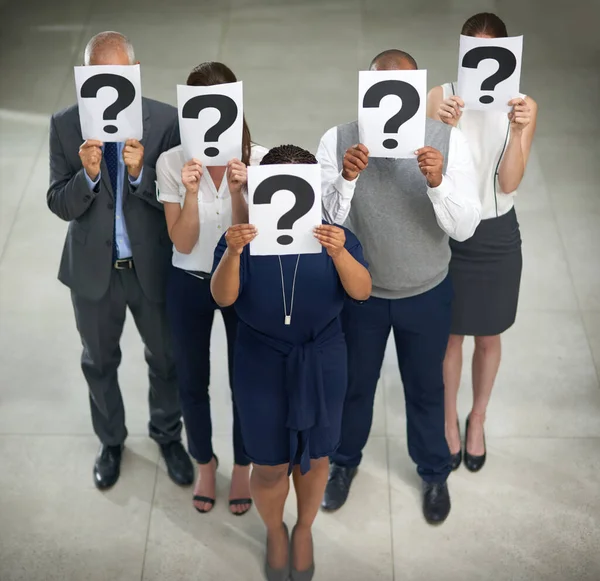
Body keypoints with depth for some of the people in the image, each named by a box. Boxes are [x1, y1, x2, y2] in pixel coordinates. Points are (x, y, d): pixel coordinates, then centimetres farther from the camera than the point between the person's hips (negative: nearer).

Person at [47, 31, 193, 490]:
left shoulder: (166, 121, -14)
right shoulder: (65, 125, -10)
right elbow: (59, 204, -10)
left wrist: (140, 173, -32)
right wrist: (87, 176, -30)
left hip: (153, 266, -1)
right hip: (93, 268, 1)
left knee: (165, 359, 18)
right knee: (100, 362, 20)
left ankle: (168, 436, 45)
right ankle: (111, 441, 46)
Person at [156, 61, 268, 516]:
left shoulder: (258, 159, -16)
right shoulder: (172, 162, -14)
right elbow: (183, 243, -15)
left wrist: (238, 192, -32)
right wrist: (191, 192, -31)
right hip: (189, 284, 1)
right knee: (192, 381, 16)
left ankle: (242, 466, 39)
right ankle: (205, 463, 42)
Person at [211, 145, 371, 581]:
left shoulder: (335, 236, -10)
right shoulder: (245, 236, -11)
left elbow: (361, 291, -24)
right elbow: (223, 298, -24)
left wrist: (339, 254, -44)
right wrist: (232, 254, -44)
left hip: (321, 365, 1)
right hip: (261, 368, -1)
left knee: (314, 457, 17)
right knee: (269, 465, 11)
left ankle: (305, 529, 47)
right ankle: (274, 531, 43)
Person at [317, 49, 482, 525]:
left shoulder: (449, 141, -18)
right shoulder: (337, 141, -18)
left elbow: (465, 228, -20)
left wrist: (438, 182, -38)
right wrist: (345, 180, -37)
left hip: (427, 294, 0)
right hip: (359, 292, 0)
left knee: (426, 387, 21)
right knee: (354, 383, 22)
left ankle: (434, 472, 48)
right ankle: (345, 462, 51)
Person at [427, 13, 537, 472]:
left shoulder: (523, 106, -9)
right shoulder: (441, 98, -11)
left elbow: (509, 183, -15)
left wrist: (518, 131, -29)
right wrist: (445, 128, -31)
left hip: (497, 237, 1)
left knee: (489, 338, 17)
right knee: (450, 335, 15)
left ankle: (477, 419, 41)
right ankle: (450, 419, 38)